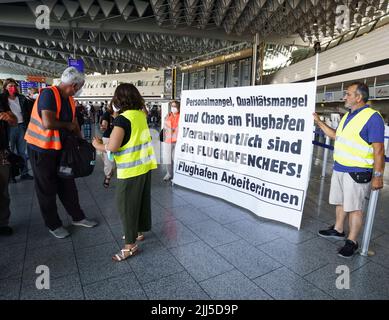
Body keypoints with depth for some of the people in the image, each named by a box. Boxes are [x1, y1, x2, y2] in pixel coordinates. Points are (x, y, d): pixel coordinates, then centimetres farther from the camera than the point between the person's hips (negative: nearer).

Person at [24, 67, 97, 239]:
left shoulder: (69, 99, 4)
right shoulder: (48, 94, -20)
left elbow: (74, 122, 11)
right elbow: (48, 123, -31)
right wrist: (67, 125, -15)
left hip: (60, 148, 7)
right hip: (41, 149, -7)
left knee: (67, 184, 14)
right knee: (47, 188, 6)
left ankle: (77, 217, 27)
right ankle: (53, 225, 22)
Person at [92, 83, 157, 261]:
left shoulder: (122, 119, -17)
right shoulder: (141, 114, 5)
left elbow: (112, 147, -19)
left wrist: (97, 145, -1)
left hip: (131, 170, -8)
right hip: (145, 166, 8)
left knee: (126, 206, 4)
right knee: (143, 201, 19)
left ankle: (131, 245, 13)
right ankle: (140, 232, 36)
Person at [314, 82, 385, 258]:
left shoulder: (372, 117, -14)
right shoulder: (347, 116, 12)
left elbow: (378, 149, -17)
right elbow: (336, 136, 25)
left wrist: (378, 176, -18)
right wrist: (319, 122, 21)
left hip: (357, 172, -8)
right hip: (339, 168, 8)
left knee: (354, 208, 4)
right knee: (340, 202, 18)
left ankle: (352, 241, 18)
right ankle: (338, 230, 35)